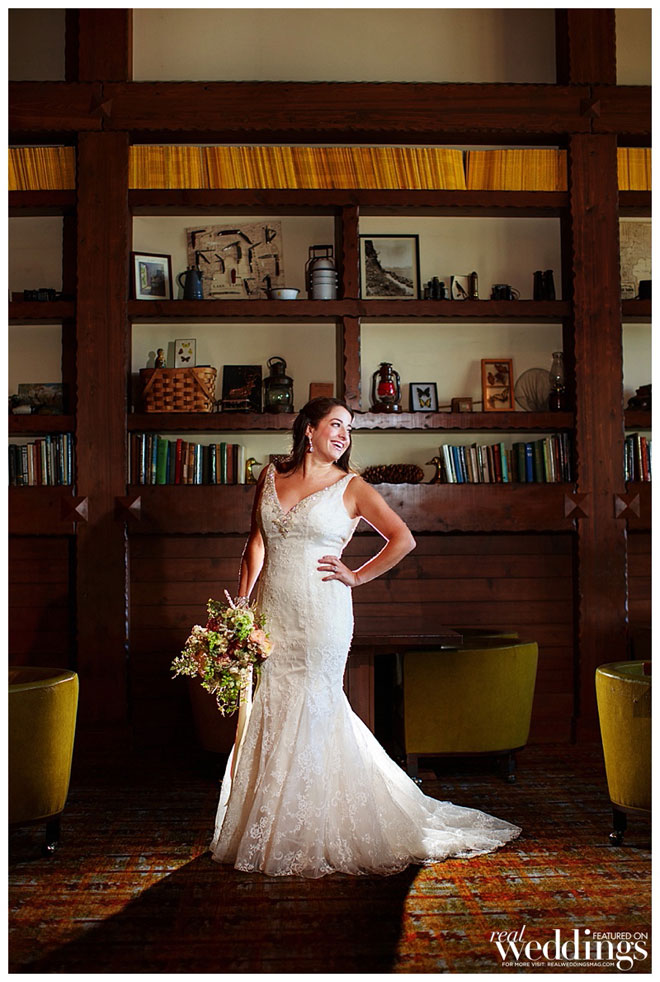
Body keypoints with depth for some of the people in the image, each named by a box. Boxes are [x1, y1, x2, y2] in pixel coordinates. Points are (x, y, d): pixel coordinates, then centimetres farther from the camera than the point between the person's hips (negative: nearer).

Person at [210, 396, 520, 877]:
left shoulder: (351, 487, 0)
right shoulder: (271, 476, 11)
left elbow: (403, 539, 0)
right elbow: (257, 540, 13)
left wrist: (356, 576, -1)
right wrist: (241, 601, 6)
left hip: (321, 614, -4)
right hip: (272, 615, 4)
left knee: (310, 713, 0)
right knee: (270, 715, 7)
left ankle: (308, 839, 15)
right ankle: (267, 829, 24)